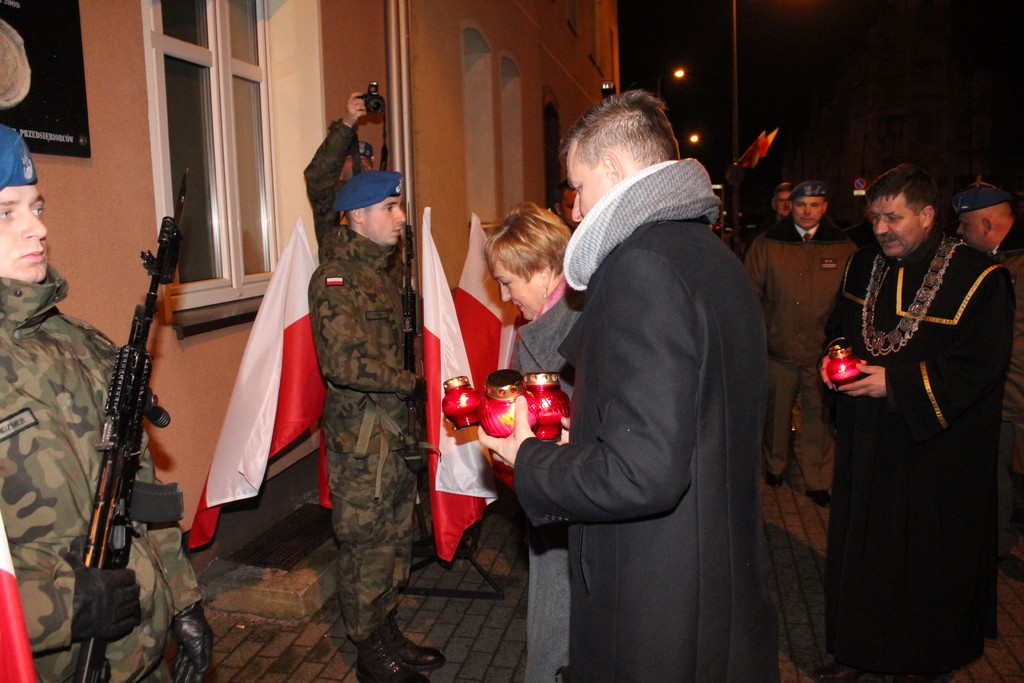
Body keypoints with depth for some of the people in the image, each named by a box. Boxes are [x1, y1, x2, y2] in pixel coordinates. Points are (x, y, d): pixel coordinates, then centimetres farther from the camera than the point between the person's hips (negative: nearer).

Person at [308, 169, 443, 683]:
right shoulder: (335, 278, -15)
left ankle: (387, 631, 33)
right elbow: (345, 362, -25)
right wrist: (412, 385, -16)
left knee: (397, 529, 17)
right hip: (358, 429, -9)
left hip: (393, 421, 9)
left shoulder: (386, 267, 13)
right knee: (367, 539, 2)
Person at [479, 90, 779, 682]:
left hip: (656, 609, -9)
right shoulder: (712, 254, 7)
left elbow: (642, 474, -29)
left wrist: (528, 456, -13)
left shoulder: (643, 267, -24)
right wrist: (584, 432, 12)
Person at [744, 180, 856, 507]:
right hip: (779, 346, 0)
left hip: (824, 350, 0)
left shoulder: (843, 248, 2)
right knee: (777, 410, 15)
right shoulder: (766, 244, 1)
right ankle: (775, 464, 36)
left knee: (819, 417, 6)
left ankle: (818, 479, 21)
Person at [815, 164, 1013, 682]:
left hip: (935, 450, -5)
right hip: (865, 443, 5)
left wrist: (895, 382, -22)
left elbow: (979, 366, -16)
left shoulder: (978, 279, -13)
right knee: (859, 544, 12)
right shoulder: (864, 265, 6)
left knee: (926, 555, 7)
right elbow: (840, 326, 19)